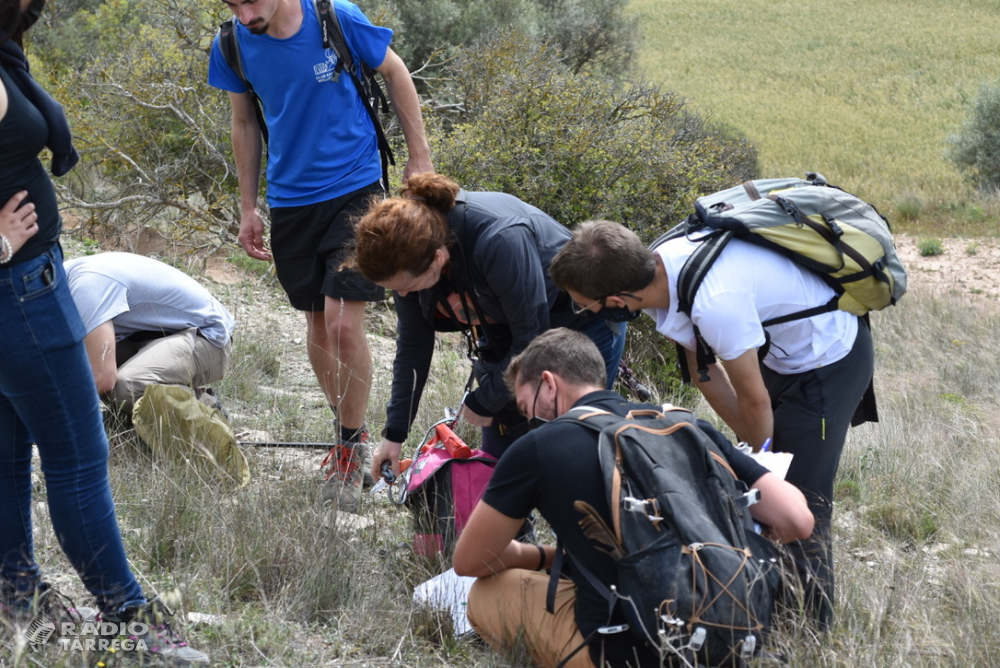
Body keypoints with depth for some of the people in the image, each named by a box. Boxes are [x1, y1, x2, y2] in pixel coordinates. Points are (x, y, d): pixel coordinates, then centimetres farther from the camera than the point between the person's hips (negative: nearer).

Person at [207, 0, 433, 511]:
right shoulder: (233, 44, -6)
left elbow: (394, 72, 1)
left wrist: (419, 156, 3)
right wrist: (248, 209, 12)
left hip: (354, 188, -4)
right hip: (291, 198, 4)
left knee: (344, 324, -12)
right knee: (317, 325, 11)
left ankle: (352, 448, 6)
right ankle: (350, 430, 31)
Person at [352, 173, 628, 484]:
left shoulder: (500, 239, -40)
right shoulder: (408, 250, -19)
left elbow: (532, 337, -27)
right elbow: (413, 344, -4)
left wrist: (485, 402, -15)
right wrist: (394, 432, -2)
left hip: (583, 327, -6)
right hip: (505, 337, 6)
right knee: (496, 458, 4)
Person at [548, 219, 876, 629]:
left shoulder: (715, 302, -40)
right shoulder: (659, 268, -14)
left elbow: (754, 400, -23)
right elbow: (703, 369, 0)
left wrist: (760, 456, -4)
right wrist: (749, 440, 1)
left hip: (829, 360, -9)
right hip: (782, 351, 9)